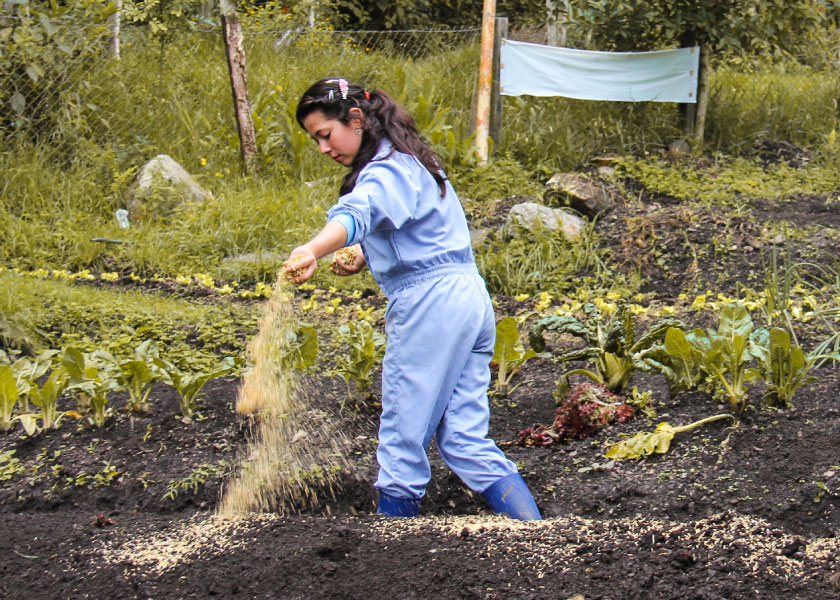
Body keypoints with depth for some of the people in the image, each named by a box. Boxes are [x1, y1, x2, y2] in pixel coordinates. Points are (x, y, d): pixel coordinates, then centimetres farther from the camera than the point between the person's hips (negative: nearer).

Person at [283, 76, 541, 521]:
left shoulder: (386, 172, -12)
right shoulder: (410, 161, 20)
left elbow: (356, 214, -35)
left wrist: (312, 250, -54)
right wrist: (362, 257, 8)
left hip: (429, 305, -10)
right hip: (469, 299, 10)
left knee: (403, 439, 0)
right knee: (464, 438, 9)